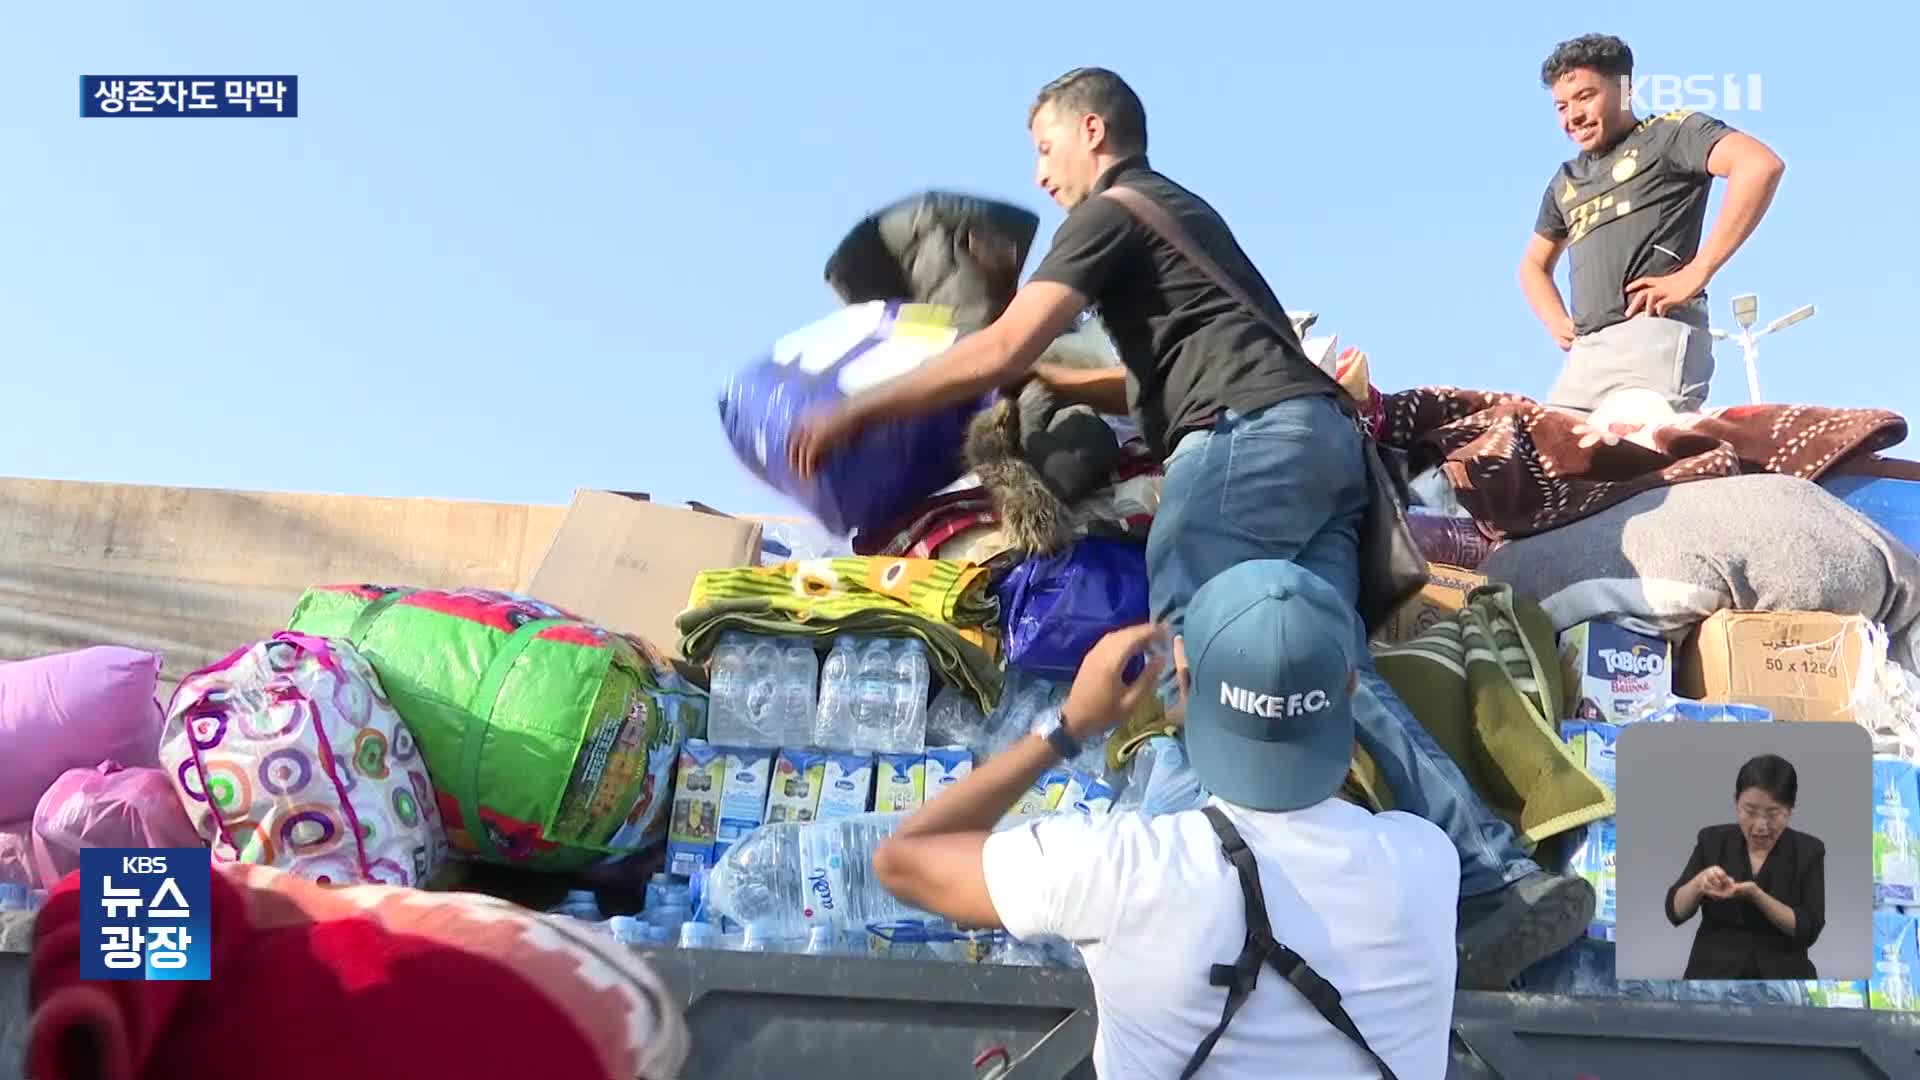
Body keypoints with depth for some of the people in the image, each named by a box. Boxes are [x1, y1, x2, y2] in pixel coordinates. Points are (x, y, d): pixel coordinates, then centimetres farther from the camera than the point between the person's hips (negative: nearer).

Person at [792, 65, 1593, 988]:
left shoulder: (1111, 211, 6)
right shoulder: (1178, 212, 35)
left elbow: (1002, 350, -4)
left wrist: (856, 412, 3)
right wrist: (1048, 381, 35)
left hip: (1249, 438, -9)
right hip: (1319, 437, 9)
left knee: (1195, 667, -16)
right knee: (1328, 668, -3)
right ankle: (1500, 878, -12)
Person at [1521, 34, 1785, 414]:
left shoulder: (1669, 133, 6)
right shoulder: (1565, 181, 26)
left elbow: (1761, 165, -11)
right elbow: (1534, 265, 38)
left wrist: (1695, 275, -16)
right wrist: (1556, 323, 15)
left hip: (1654, 337, -7)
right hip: (1585, 353, 7)